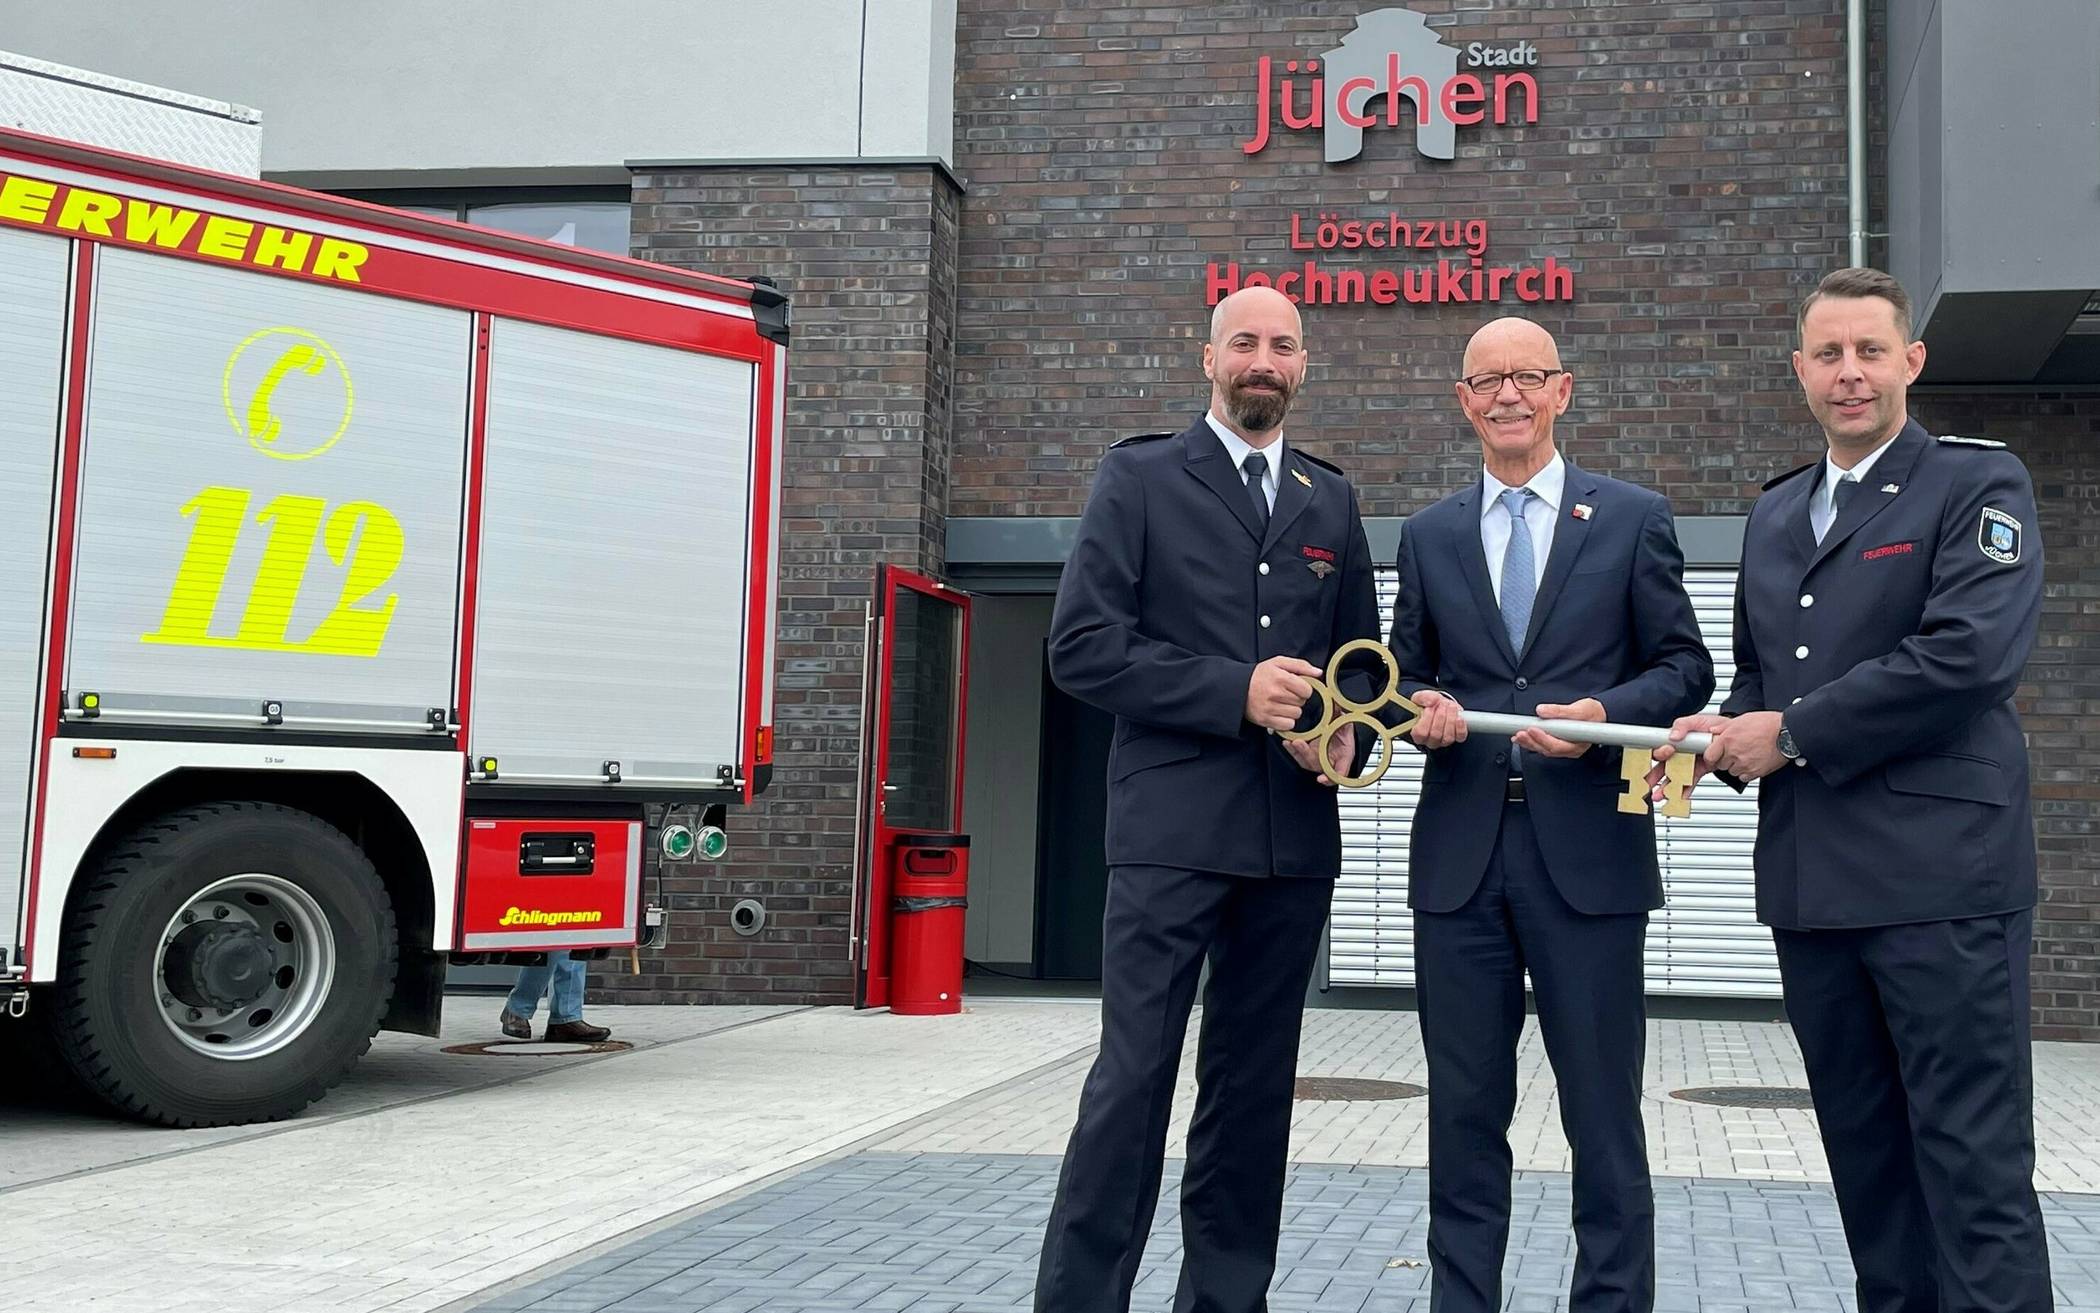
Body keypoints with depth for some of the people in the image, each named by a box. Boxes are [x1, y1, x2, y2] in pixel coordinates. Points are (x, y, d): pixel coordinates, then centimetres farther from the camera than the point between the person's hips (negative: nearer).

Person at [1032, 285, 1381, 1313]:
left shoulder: (1331, 500, 16)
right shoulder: (1138, 477, 2)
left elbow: (1360, 655, 21)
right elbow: (1082, 647, -6)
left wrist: (1350, 733, -1)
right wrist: (1235, 690, -14)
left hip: (1295, 835, 5)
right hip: (1173, 828, -4)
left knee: (1254, 1089, 10)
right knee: (1133, 1077, -6)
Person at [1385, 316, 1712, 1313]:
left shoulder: (1634, 519, 6)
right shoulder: (1429, 536, 13)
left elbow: (1685, 668, 5)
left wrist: (1607, 711, -13)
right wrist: (1422, 708, -7)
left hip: (1586, 851, -2)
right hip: (1460, 853, 3)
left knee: (1603, 1115, 2)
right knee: (1463, 1115, 8)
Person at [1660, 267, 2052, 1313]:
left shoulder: (1978, 483, -2)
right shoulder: (1774, 512, 18)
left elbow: (1969, 652, -17)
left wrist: (1792, 732, -13)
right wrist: (1732, 738, 0)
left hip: (1938, 874, -6)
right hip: (1811, 878, 7)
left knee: (1972, 1161, -5)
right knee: (1864, 1153, 12)